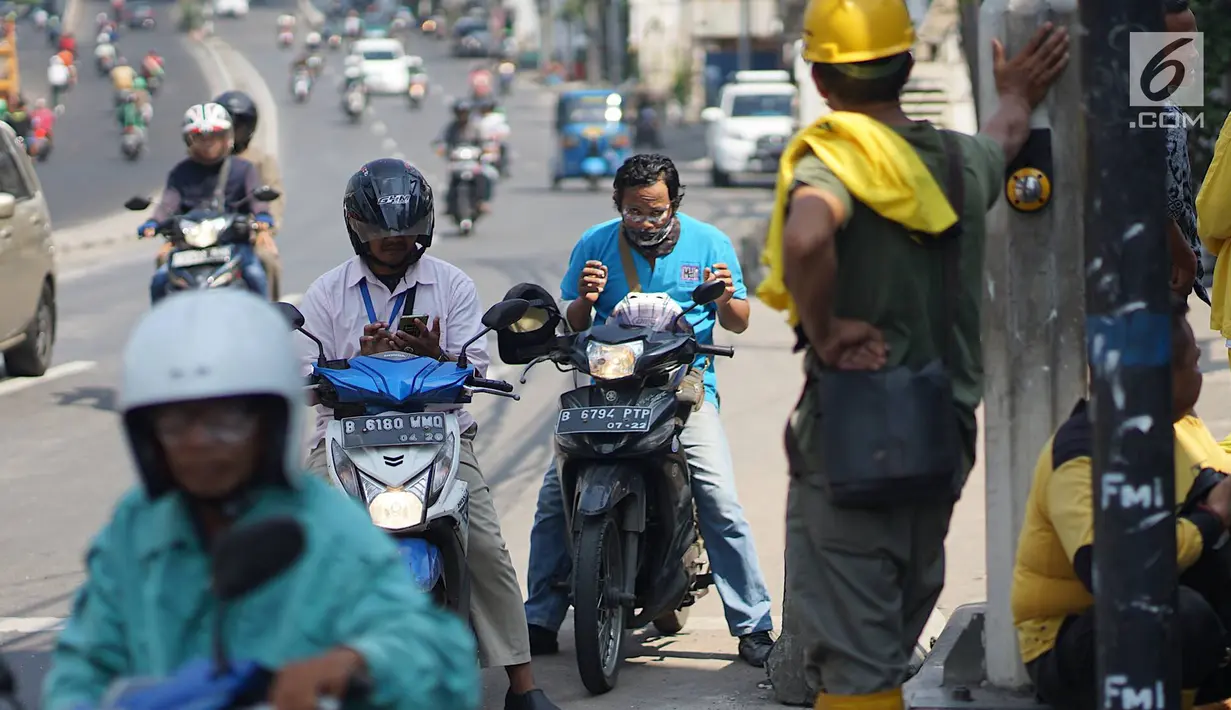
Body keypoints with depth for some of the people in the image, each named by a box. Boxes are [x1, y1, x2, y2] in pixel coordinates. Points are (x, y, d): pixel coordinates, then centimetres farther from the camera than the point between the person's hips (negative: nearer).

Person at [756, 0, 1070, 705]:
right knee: (890, 642, 21)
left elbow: (806, 238, -37)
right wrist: (1018, 97, 54)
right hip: (942, 436, 7)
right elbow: (1002, 141, 34)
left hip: (851, 441, -7)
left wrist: (823, 330, -21)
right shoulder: (961, 158, 8)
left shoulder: (834, 158, -14)